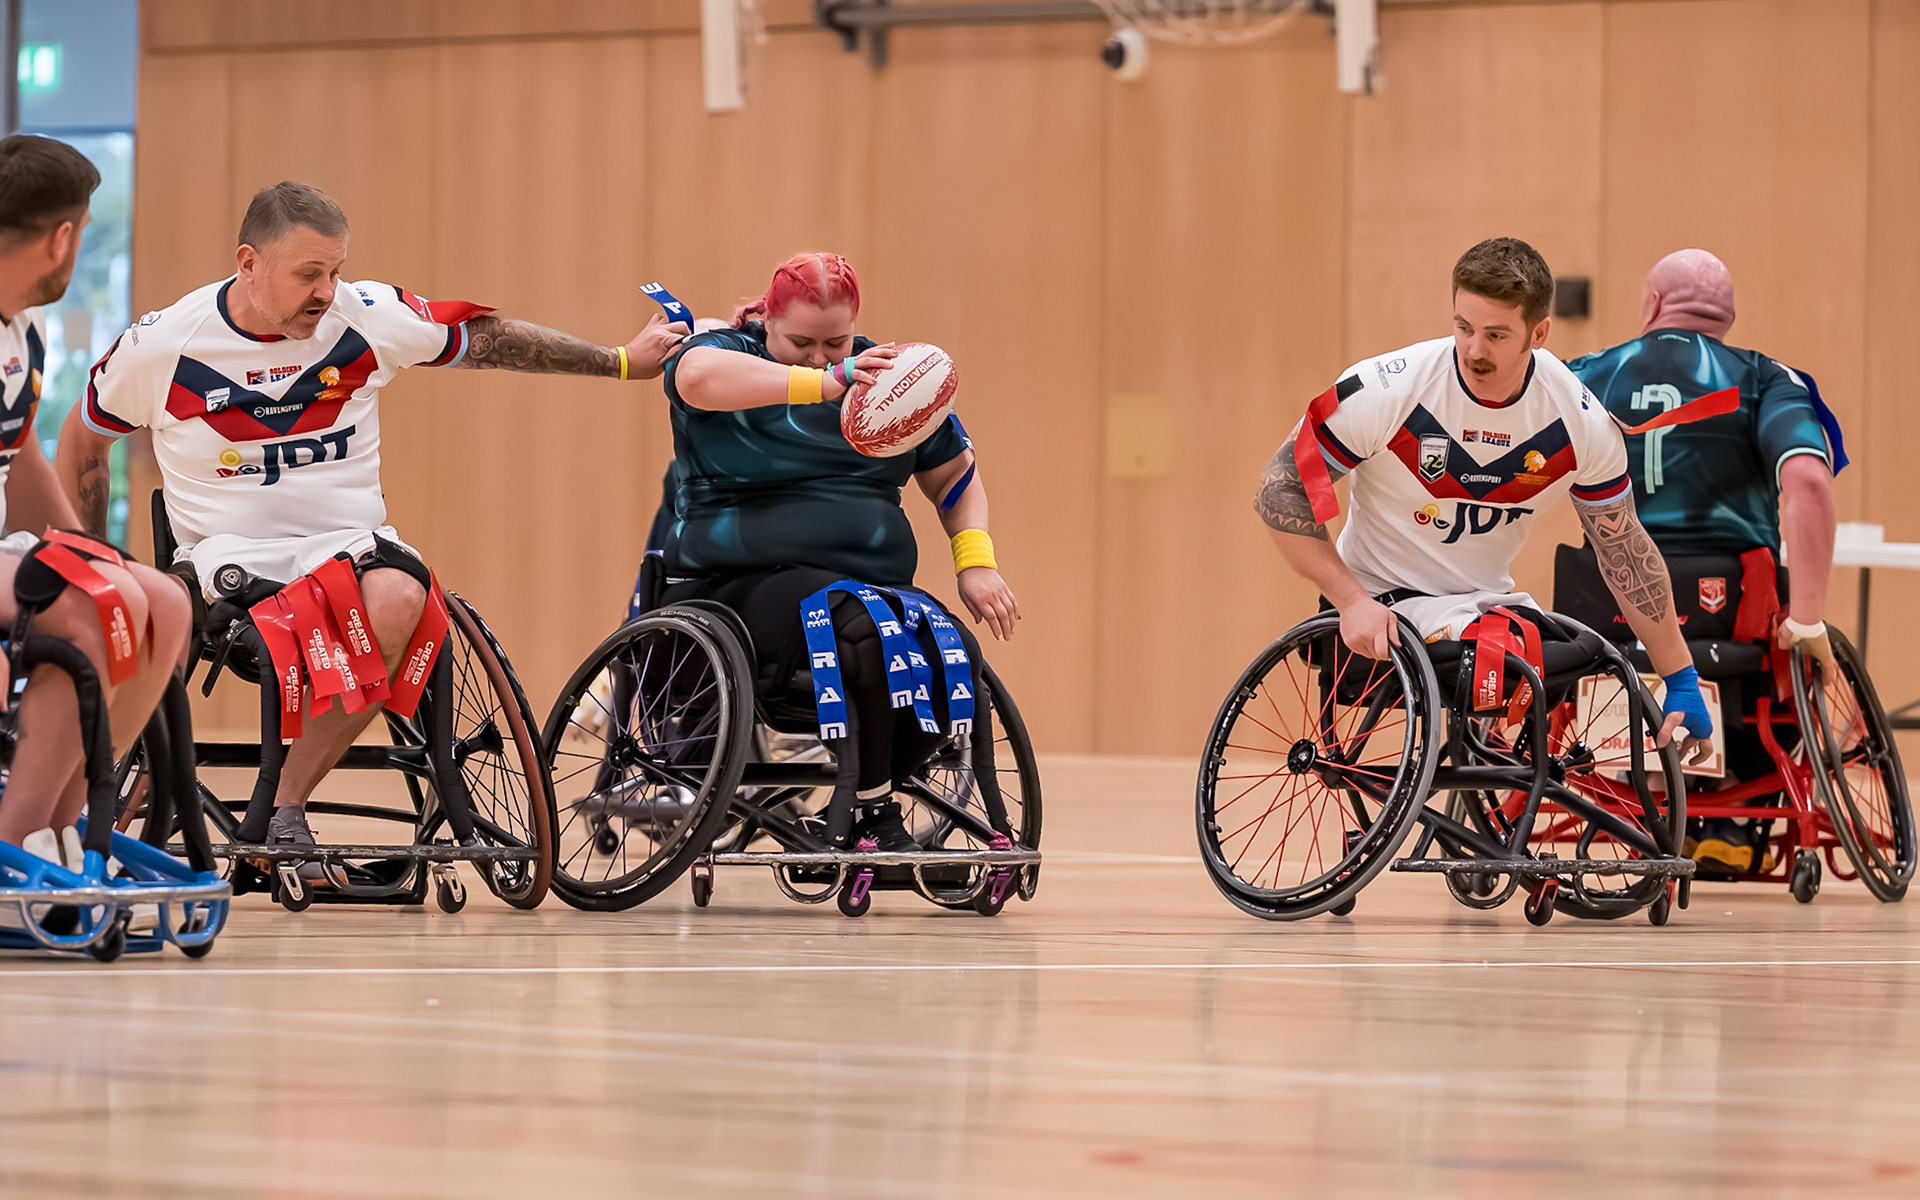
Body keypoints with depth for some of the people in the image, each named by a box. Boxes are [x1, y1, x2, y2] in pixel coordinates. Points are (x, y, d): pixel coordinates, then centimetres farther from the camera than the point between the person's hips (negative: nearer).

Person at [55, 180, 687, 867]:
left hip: (347, 540, 2)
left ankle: (283, 810, -27)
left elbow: (491, 340, 12)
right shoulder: (162, 346, -5)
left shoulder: (371, 318, -2)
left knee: (397, 596, -35)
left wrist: (622, 362, 12)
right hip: (226, 550, -2)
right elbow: (84, 438, 13)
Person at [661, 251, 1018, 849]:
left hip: (875, 583, 6)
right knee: (864, 632, -37)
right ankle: (874, 816, -21)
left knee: (954, 655, -25)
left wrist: (976, 562, 6)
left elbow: (954, 475, 23)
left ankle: (840, 821, -9)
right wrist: (822, 383, -35)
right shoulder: (728, 352, 0)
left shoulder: (886, 375, 15)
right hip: (744, 582, -5)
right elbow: (700, 376, -27)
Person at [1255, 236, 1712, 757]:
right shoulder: (1386, 391, -18)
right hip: (1384, 602, -5)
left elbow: (1625, 551, 5)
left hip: (1487, 601, 5)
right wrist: (1352, 601, -21)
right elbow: (1278, 492, -11)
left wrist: (1682, 683, 9)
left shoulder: (1582, 421, -8)